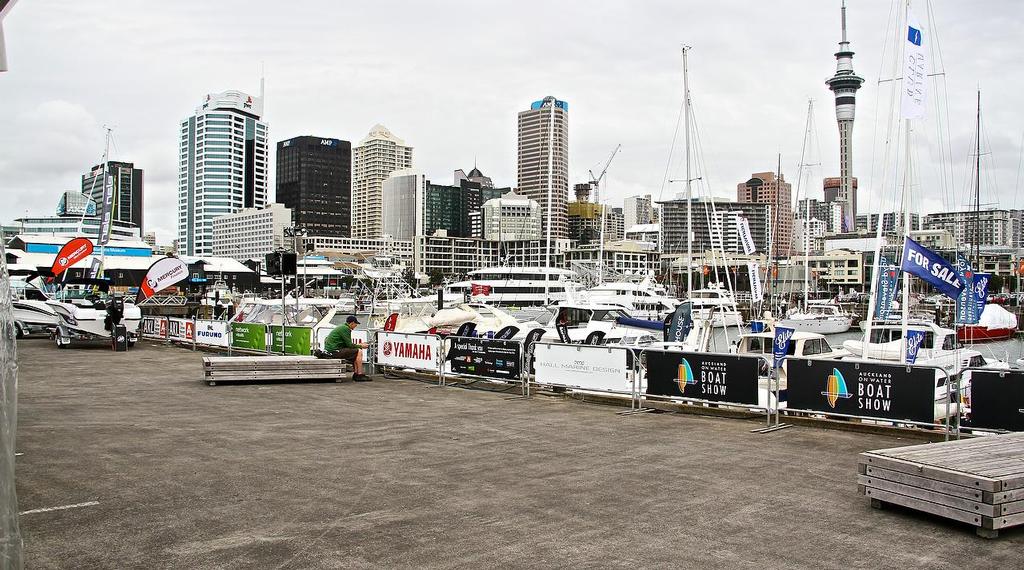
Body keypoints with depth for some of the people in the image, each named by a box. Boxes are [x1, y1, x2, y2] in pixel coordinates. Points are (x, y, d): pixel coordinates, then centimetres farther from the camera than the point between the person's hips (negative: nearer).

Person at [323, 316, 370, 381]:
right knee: (359, 352, -9)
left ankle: (356, 374, 14)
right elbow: (349, 345, -13)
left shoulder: (342, 327, 19)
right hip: (334, 351, -10)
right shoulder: (345, 329, -12)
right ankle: (360, 375, -7)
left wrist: (357, 345, 22)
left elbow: (346, 343, 24)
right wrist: (360, 346, 2)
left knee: (355, 353, 19)